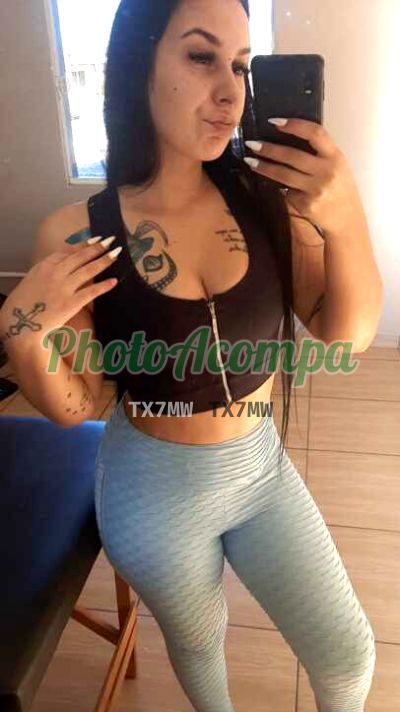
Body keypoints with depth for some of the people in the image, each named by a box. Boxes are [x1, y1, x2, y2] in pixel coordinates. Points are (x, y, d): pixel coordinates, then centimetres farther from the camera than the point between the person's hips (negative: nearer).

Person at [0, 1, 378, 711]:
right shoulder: (75, 235, -18)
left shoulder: (263, 199, -13)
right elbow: (75, 407, -9)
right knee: (199, 640, 27)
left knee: (348, 654, 17)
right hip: (156, 491, -1)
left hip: (264, 469, 2)